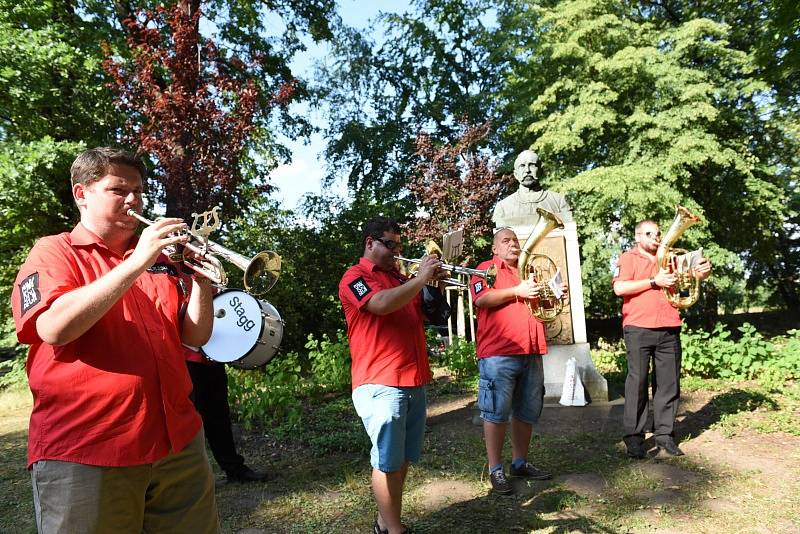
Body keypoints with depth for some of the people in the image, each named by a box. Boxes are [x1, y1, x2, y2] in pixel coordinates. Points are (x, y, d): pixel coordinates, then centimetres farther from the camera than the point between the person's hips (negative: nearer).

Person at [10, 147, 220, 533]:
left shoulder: (161, 259, 13)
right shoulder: (53, 252, 2)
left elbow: (196, 336, 8)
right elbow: (54, 327, -17)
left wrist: (200, 275, -7)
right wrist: (136, 263, -20)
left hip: (177, 441, 5)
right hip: (85, 450, -4)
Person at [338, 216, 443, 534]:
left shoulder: (399, 278, 18)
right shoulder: (355, 277, -4)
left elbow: (423, 314, 20)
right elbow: (381, 304, -23)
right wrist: (420, 279, -15)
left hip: (414, 381, 8)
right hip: (380, 384, -8)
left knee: (403, 459, 14)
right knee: (388, 462, -1)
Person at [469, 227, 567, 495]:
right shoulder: (486, 268, 3)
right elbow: (481, 299, -14)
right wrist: (517, 291, -18)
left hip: (531, 352, 7)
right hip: (498, 354, -7)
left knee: (528, 412, 12)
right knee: (496, 412, -3)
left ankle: (520, 462, 25)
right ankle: (495, 470, 5)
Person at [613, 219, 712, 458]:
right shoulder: (628, 258, 4)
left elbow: (692, 274, 18)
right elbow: (619, 288, -10)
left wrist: (704, 271, -5)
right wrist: (654, 281, -12)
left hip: (669, 330, 5)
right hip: (639, 329, -5)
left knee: (669, 383, 6)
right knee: (637, 381, -4)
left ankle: (665, 434, 15)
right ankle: (634, 437, 2)